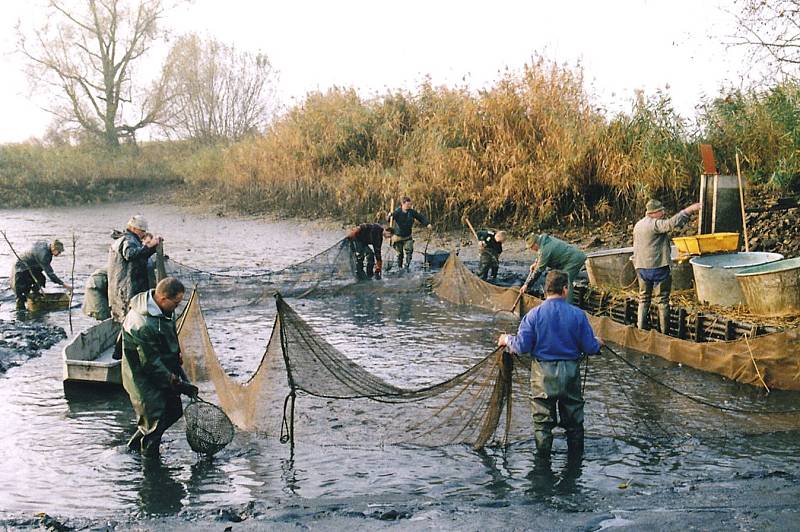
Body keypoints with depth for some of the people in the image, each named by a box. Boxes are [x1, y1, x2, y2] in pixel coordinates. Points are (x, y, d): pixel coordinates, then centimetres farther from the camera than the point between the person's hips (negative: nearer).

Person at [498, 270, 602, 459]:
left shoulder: (534, 314, -9)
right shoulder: (578, 314, -8)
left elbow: (522, 347, -11)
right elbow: (590, 348, -4)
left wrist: (507, 339, 10)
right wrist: (598, 343, 19)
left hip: (542, 374, -1)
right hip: (570, 373, 1)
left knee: (542, 419, 10)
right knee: (574, 419, 16)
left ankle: (543, 458, 16)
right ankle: (576, 456, 27)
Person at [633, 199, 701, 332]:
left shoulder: (638, 225, 14)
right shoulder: (655, 224, -13)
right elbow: (672, 223, -29)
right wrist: (689, 210, -27)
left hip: (641, 267, 7)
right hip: (658, 266, -7)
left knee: (644, 299, 13)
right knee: (663, 299, 3)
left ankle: (641, 329, 11)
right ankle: (664, 330, 5)